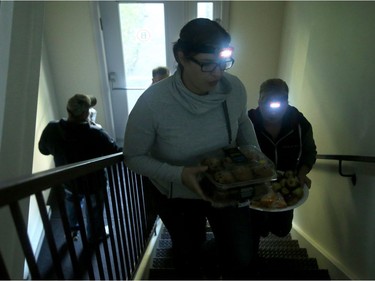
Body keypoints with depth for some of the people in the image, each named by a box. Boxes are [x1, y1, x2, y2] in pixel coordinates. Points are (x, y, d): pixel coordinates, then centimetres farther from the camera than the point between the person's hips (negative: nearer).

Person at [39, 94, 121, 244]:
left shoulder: (51, 129, -22)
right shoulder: (96, 134, -38)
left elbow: (43, 149, -1)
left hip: (68, 182, 5)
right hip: (94, 184, -4)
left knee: (72, 208, 35)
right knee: (94, 213, 25)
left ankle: (71, 232, 60)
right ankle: (94, 237, 51)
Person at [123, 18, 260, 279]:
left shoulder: (235, 88, -21)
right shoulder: (152, 102, -32)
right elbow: (134, 157, -20)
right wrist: (179, 174, -34)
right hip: (176, 195, -1)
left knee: (243, 259, 14)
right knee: (191, 256, 27)